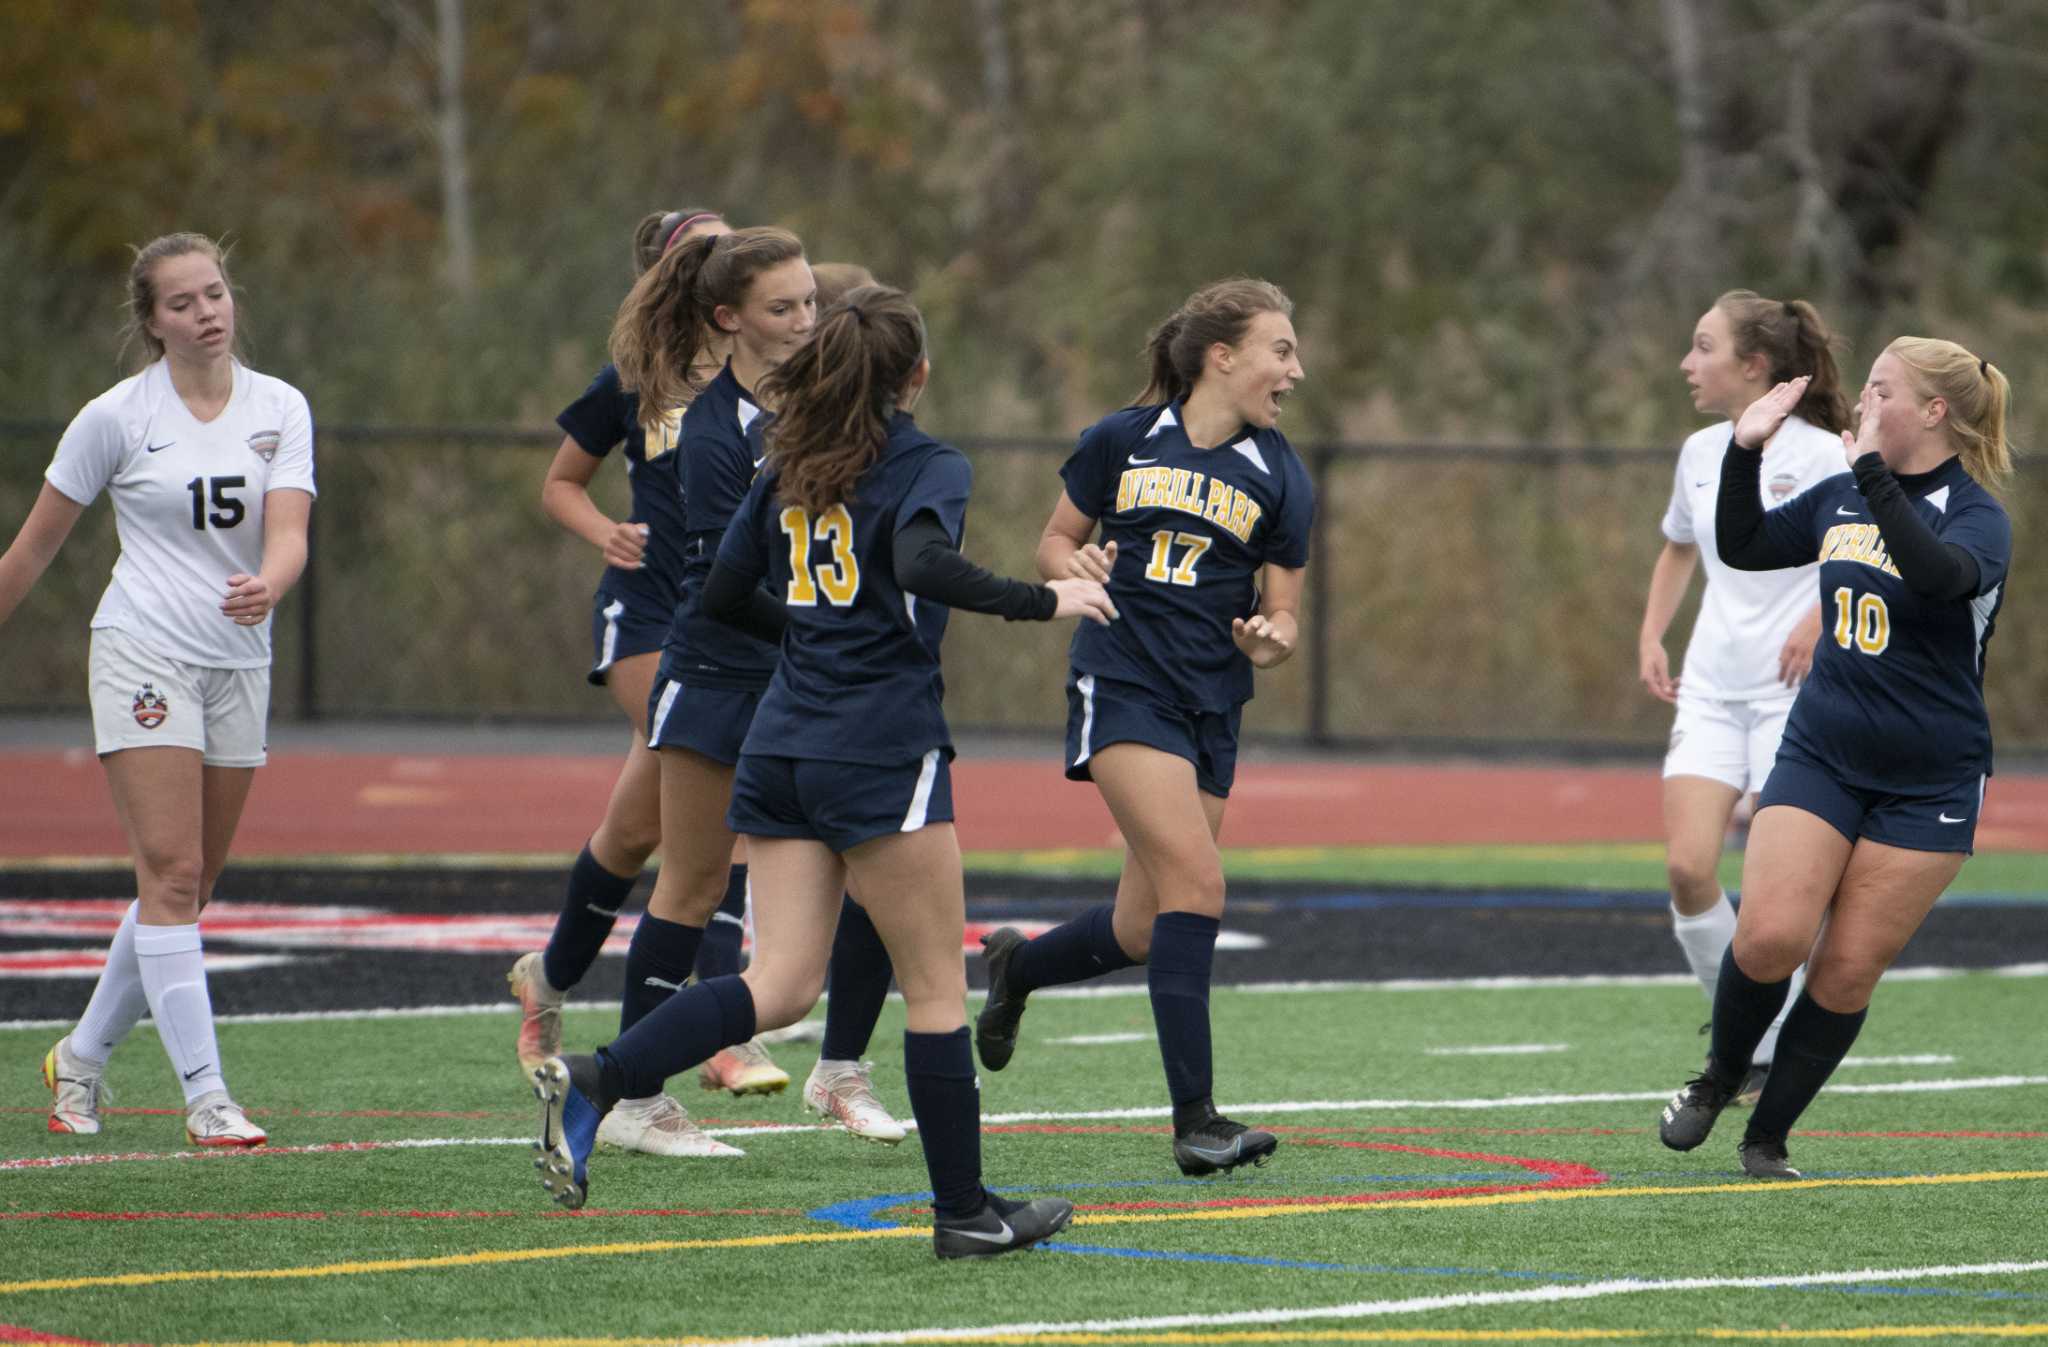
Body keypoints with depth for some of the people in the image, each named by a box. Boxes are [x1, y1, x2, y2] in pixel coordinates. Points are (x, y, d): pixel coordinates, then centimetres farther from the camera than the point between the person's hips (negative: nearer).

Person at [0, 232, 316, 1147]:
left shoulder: (280, 409, 3)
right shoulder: (116, 417, -4)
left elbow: (288, 531, -10)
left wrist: (266, 585, -32)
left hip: (239, 661, 4)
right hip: (144, 652, -4)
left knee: (187, 888, 9)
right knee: (171, 873, -15)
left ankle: (83, 1055, 27)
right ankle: (205, 1096, -19)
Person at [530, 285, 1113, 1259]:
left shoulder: (788, 468, 14)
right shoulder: (928, 468, -5)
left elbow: (724, 596, 16)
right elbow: (922, 565, -25)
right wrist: (1041, 601, -16)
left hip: (781, 749, 6)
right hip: (884, 754, -6)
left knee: (781, 985, 3)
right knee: (935, 987, 4)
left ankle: (592, 1082, -15)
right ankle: (964, 1209, 9)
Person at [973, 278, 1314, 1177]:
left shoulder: (1279, 479, 5)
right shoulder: (1122, 441, 1)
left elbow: (1280, 615, 9)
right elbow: (1056, 541, 12)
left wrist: (1269, 637, -14)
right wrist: (1077, 569, -11)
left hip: (1213, 707, 4)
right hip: (1122, 686, -4)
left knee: (1145, 933, 5)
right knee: (1196, 884, -20)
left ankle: (1015, 967, 38)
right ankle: (1193, 1118, -18)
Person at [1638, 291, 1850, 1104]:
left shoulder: (1818, 455, -9)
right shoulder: (1700, 455, 11)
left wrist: (1824, 616, -22)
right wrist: (1651, 638, 17)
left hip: (1794, 691, -5)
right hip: (1711, 691, 5)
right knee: (1688, 868, -9)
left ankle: (1773, 1060, 6)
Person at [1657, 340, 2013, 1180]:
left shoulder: (1975, 515, -10)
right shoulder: (1842, 496, 7)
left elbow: (1938, 574, -33)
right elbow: (1742, 546, 18)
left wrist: (1873, 472, -32)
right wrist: (1745, 449, 6)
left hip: (1928, 785, -3)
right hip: (1821, 756, 3)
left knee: (1848, 971, -1)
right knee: (1769, 936, -14)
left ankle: (1768, 1137, 14)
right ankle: (1719, 1077, 12)